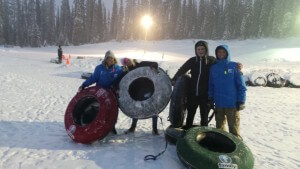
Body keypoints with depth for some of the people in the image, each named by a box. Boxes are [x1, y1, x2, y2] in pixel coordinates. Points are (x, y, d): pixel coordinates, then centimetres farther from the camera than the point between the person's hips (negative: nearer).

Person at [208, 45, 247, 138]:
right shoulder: (213, 68, 7)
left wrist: (241, 101, -9)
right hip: (218, 103, 4)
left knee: (234, 127, 5)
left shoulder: (234, 66, -3)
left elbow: (241, 85, -5)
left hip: (233, 103, -3)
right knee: (219, 127, 16)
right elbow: (211, 85, 11)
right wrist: (210, 99, 6)